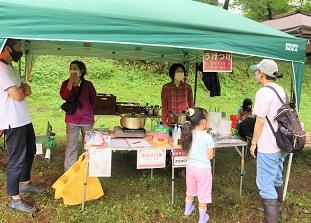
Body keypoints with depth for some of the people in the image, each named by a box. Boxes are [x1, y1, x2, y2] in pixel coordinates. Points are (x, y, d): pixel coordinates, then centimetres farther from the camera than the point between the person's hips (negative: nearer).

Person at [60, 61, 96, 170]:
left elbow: (93, 99, 11)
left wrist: (89, 111, 10)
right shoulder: (66, 83, 0)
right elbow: (64, 97, -18)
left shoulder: (88, 84, -2)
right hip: (72, 120, 0)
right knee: (71, 146, 1)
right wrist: (71, 82, -19)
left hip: (87, 119, 0)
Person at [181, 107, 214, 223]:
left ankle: (188, 209, 44)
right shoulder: (207, 137, -21)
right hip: (203, 169, -5)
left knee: (190, 190, 25)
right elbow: (210, 156, -15)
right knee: (203, 194, 11)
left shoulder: (188, 134, -7)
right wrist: (212, 151, 4)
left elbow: (186, 151, 2)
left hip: (190, 166, 5)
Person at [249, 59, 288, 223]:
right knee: (276, 179, 24)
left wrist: (254, 143, -10)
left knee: (266, 184, -2)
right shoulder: (281, 90, 9)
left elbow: (260, 121, -20)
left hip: (267, 147, -9)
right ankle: (275, 209, 41)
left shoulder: (263, 92, -19)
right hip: (281, 143, 9)